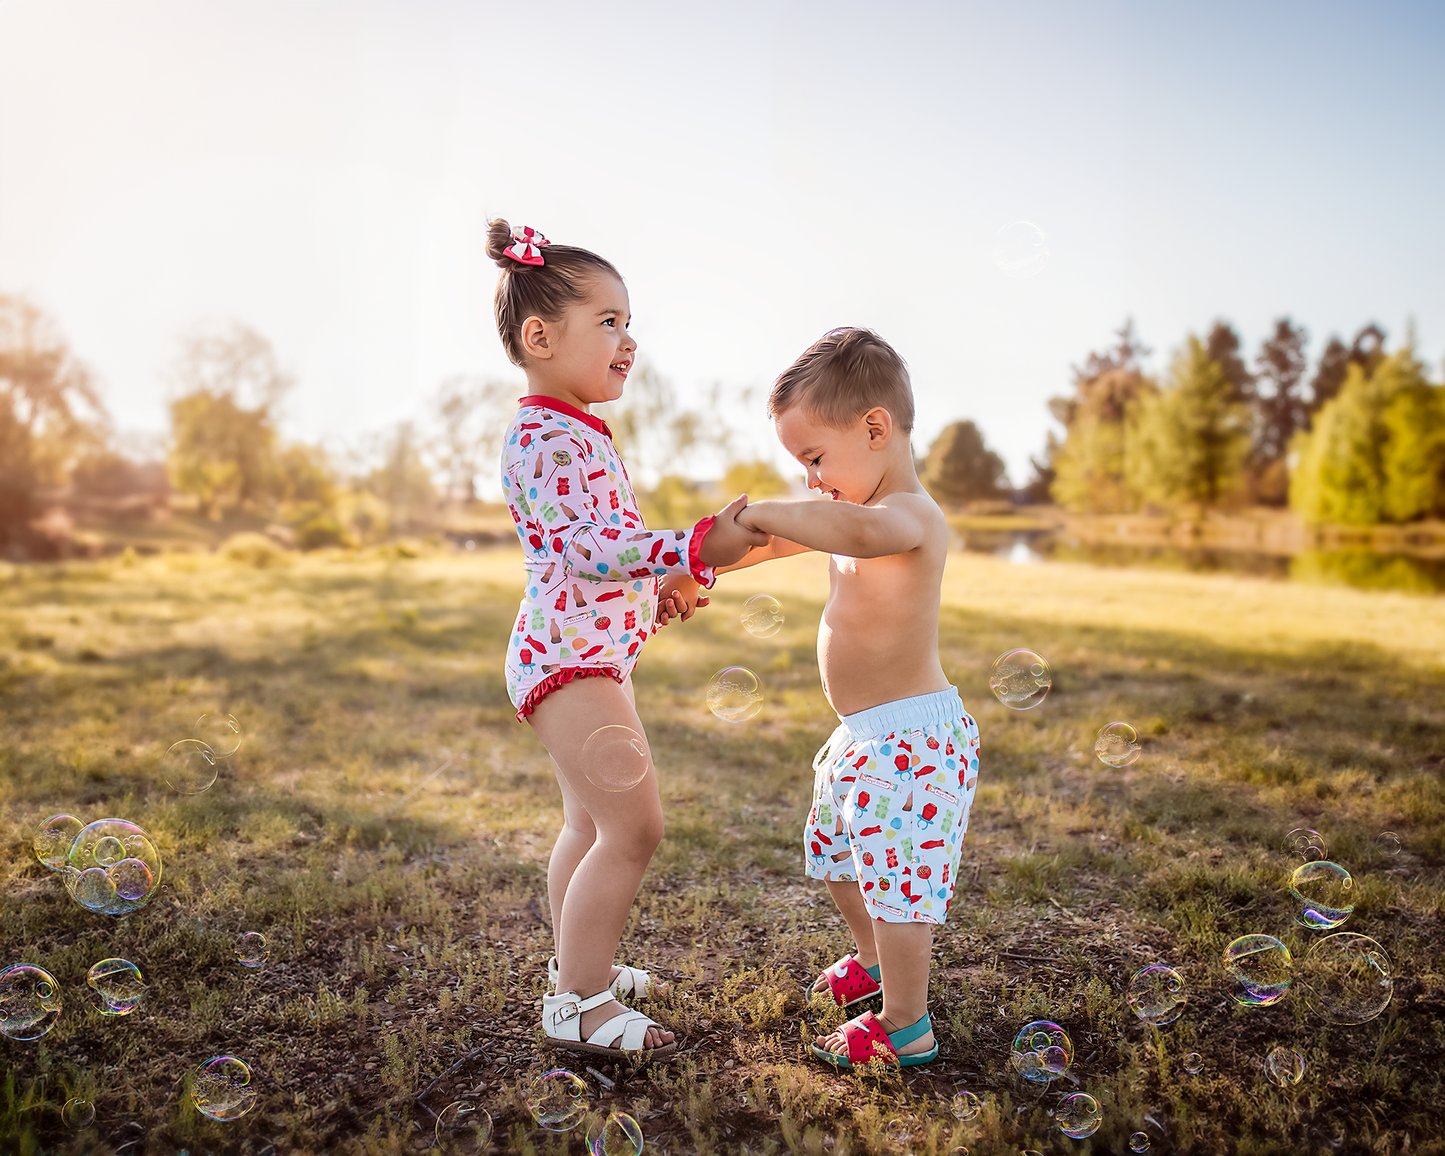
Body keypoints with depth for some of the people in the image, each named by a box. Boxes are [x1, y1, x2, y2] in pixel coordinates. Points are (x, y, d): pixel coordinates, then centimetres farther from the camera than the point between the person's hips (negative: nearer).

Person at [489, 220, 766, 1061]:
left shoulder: (582, 433, 15)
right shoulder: (546, 439, -18)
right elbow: (585, 547, -29)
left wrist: (659, 580, 17)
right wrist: (696, 548, -33)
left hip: (594, 652, 11)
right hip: (569, 654, -11)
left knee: (593, 822, 20)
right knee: (633, 826, -10)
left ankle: (579, 965, 36)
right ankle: (579, 1001, 2)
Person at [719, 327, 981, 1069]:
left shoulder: (909, 514, -24)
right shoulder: (865, 511, 9)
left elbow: (860, 532, -49)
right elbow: (775, 541, 18)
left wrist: (762, 511, -38)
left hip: (906, 741, -11)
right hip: (864, 736, 11)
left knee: (894, 880, 1)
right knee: (834, 852, 26)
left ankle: (906, 1031, 19)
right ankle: (872, 960, 49)